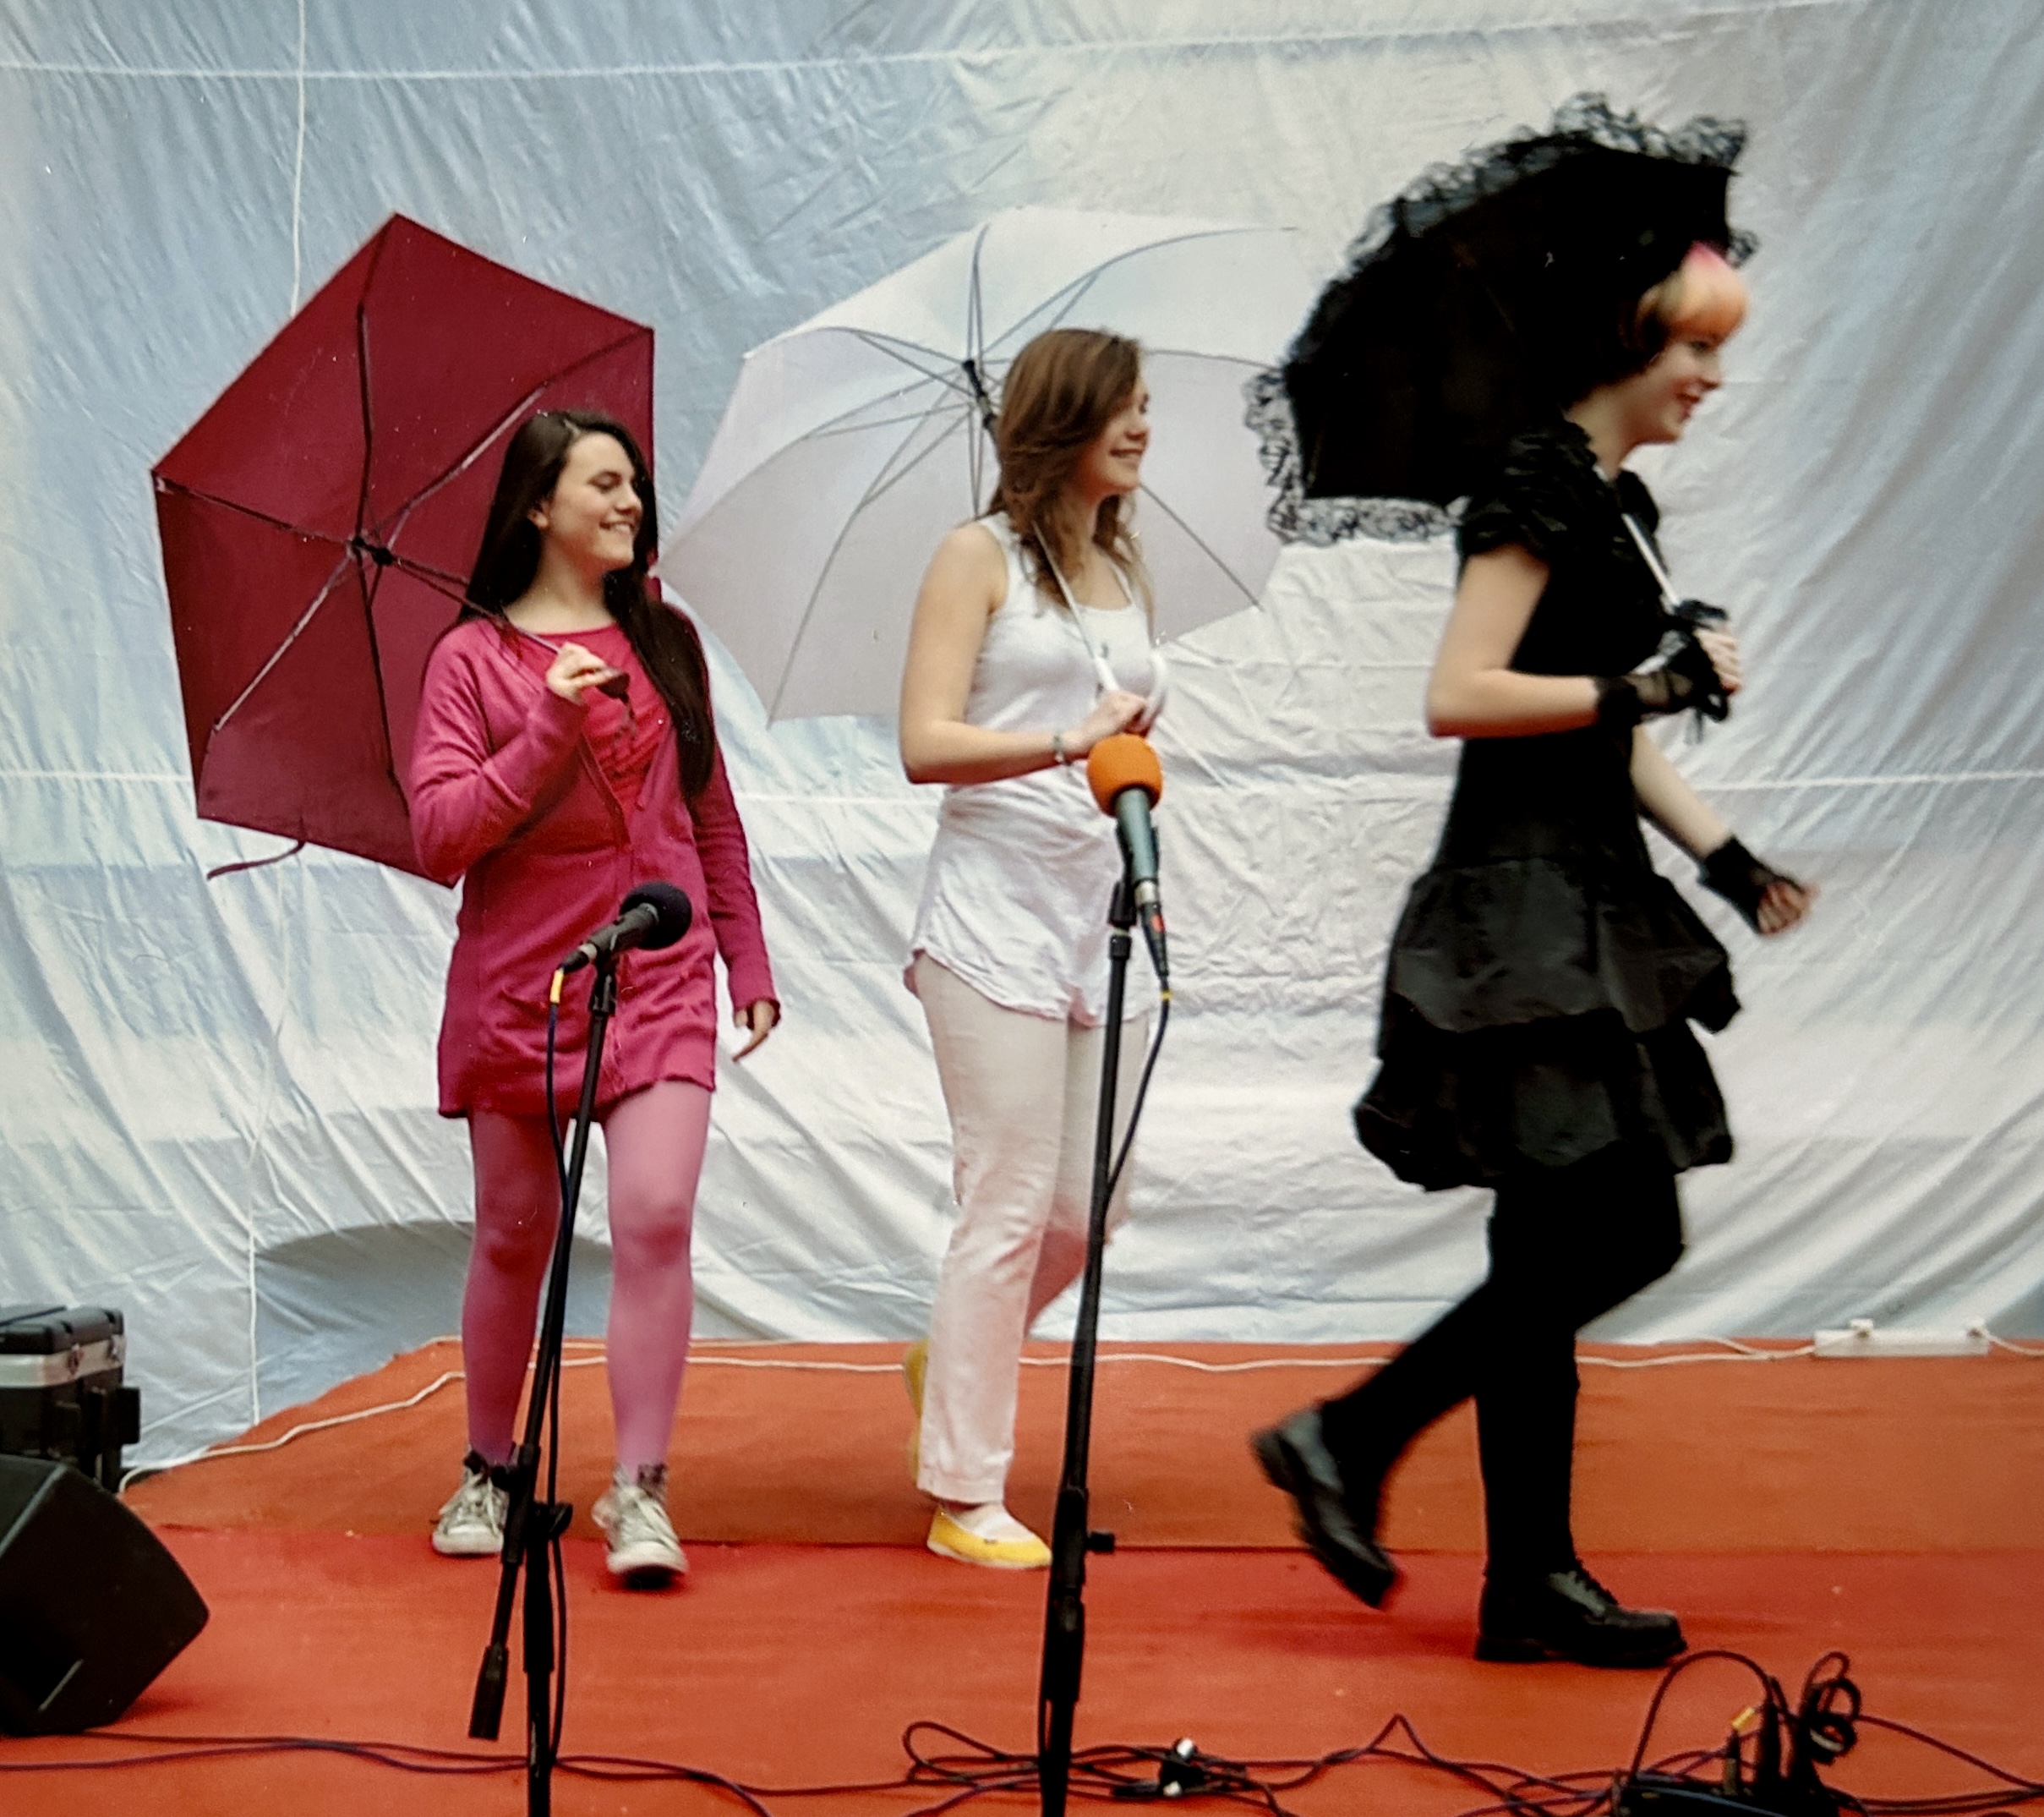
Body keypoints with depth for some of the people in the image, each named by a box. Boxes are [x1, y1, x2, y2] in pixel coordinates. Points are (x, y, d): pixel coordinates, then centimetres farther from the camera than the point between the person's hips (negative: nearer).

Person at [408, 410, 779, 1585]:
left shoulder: (666, 642, 11)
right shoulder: (473, 659, 0)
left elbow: (713, 817, 18)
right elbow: (441, 836, -10)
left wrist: (749, 962, 15)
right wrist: (547, 733, -20)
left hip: (659, 974, 2)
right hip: (520, 979, -2)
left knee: (656, 1215, -14)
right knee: (515, 1235, 8)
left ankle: (641, 1490, -9)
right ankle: (489, 1473, 27)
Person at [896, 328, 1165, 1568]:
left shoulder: (1125, 567, 17)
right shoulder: (981, 557, -1)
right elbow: (926, 743, -10)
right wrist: (1066, 742, -21)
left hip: (1101, 914, 6)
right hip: (998, 917, -6)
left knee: (1094, 1205, 5)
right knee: (1011, 1206, -6)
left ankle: (957, 1364, 32)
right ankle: (966, 1496, 4)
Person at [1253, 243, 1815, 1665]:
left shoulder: (1614, 503, 18)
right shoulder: (1539, 492, -11)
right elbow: (1458, 696, -20)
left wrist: (1724, 854, 16)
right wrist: (1643, 687, -18)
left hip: (1592, 907, 10)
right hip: (1525, 913, -10)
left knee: (1623, 1238, 9)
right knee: (1567, 1250, -7)